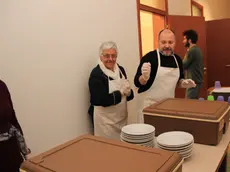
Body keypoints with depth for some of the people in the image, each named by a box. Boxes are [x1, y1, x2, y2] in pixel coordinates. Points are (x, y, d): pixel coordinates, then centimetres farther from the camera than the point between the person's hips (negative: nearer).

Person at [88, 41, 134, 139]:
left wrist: (128, 92, -11)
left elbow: (128, 95, 11)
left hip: (122, 117, 6)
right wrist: (121, 92, -16)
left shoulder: (120, 69, 4)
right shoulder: (96, 74, -15)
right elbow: (101, 100, -23)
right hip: (105, 120, -6)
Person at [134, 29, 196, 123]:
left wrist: (183, 83, -3)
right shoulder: (149, 57, -14)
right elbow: (137, 83, -15)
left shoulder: (177, 59, 4)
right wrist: (144, 77, -35)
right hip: (149, 104, -5)